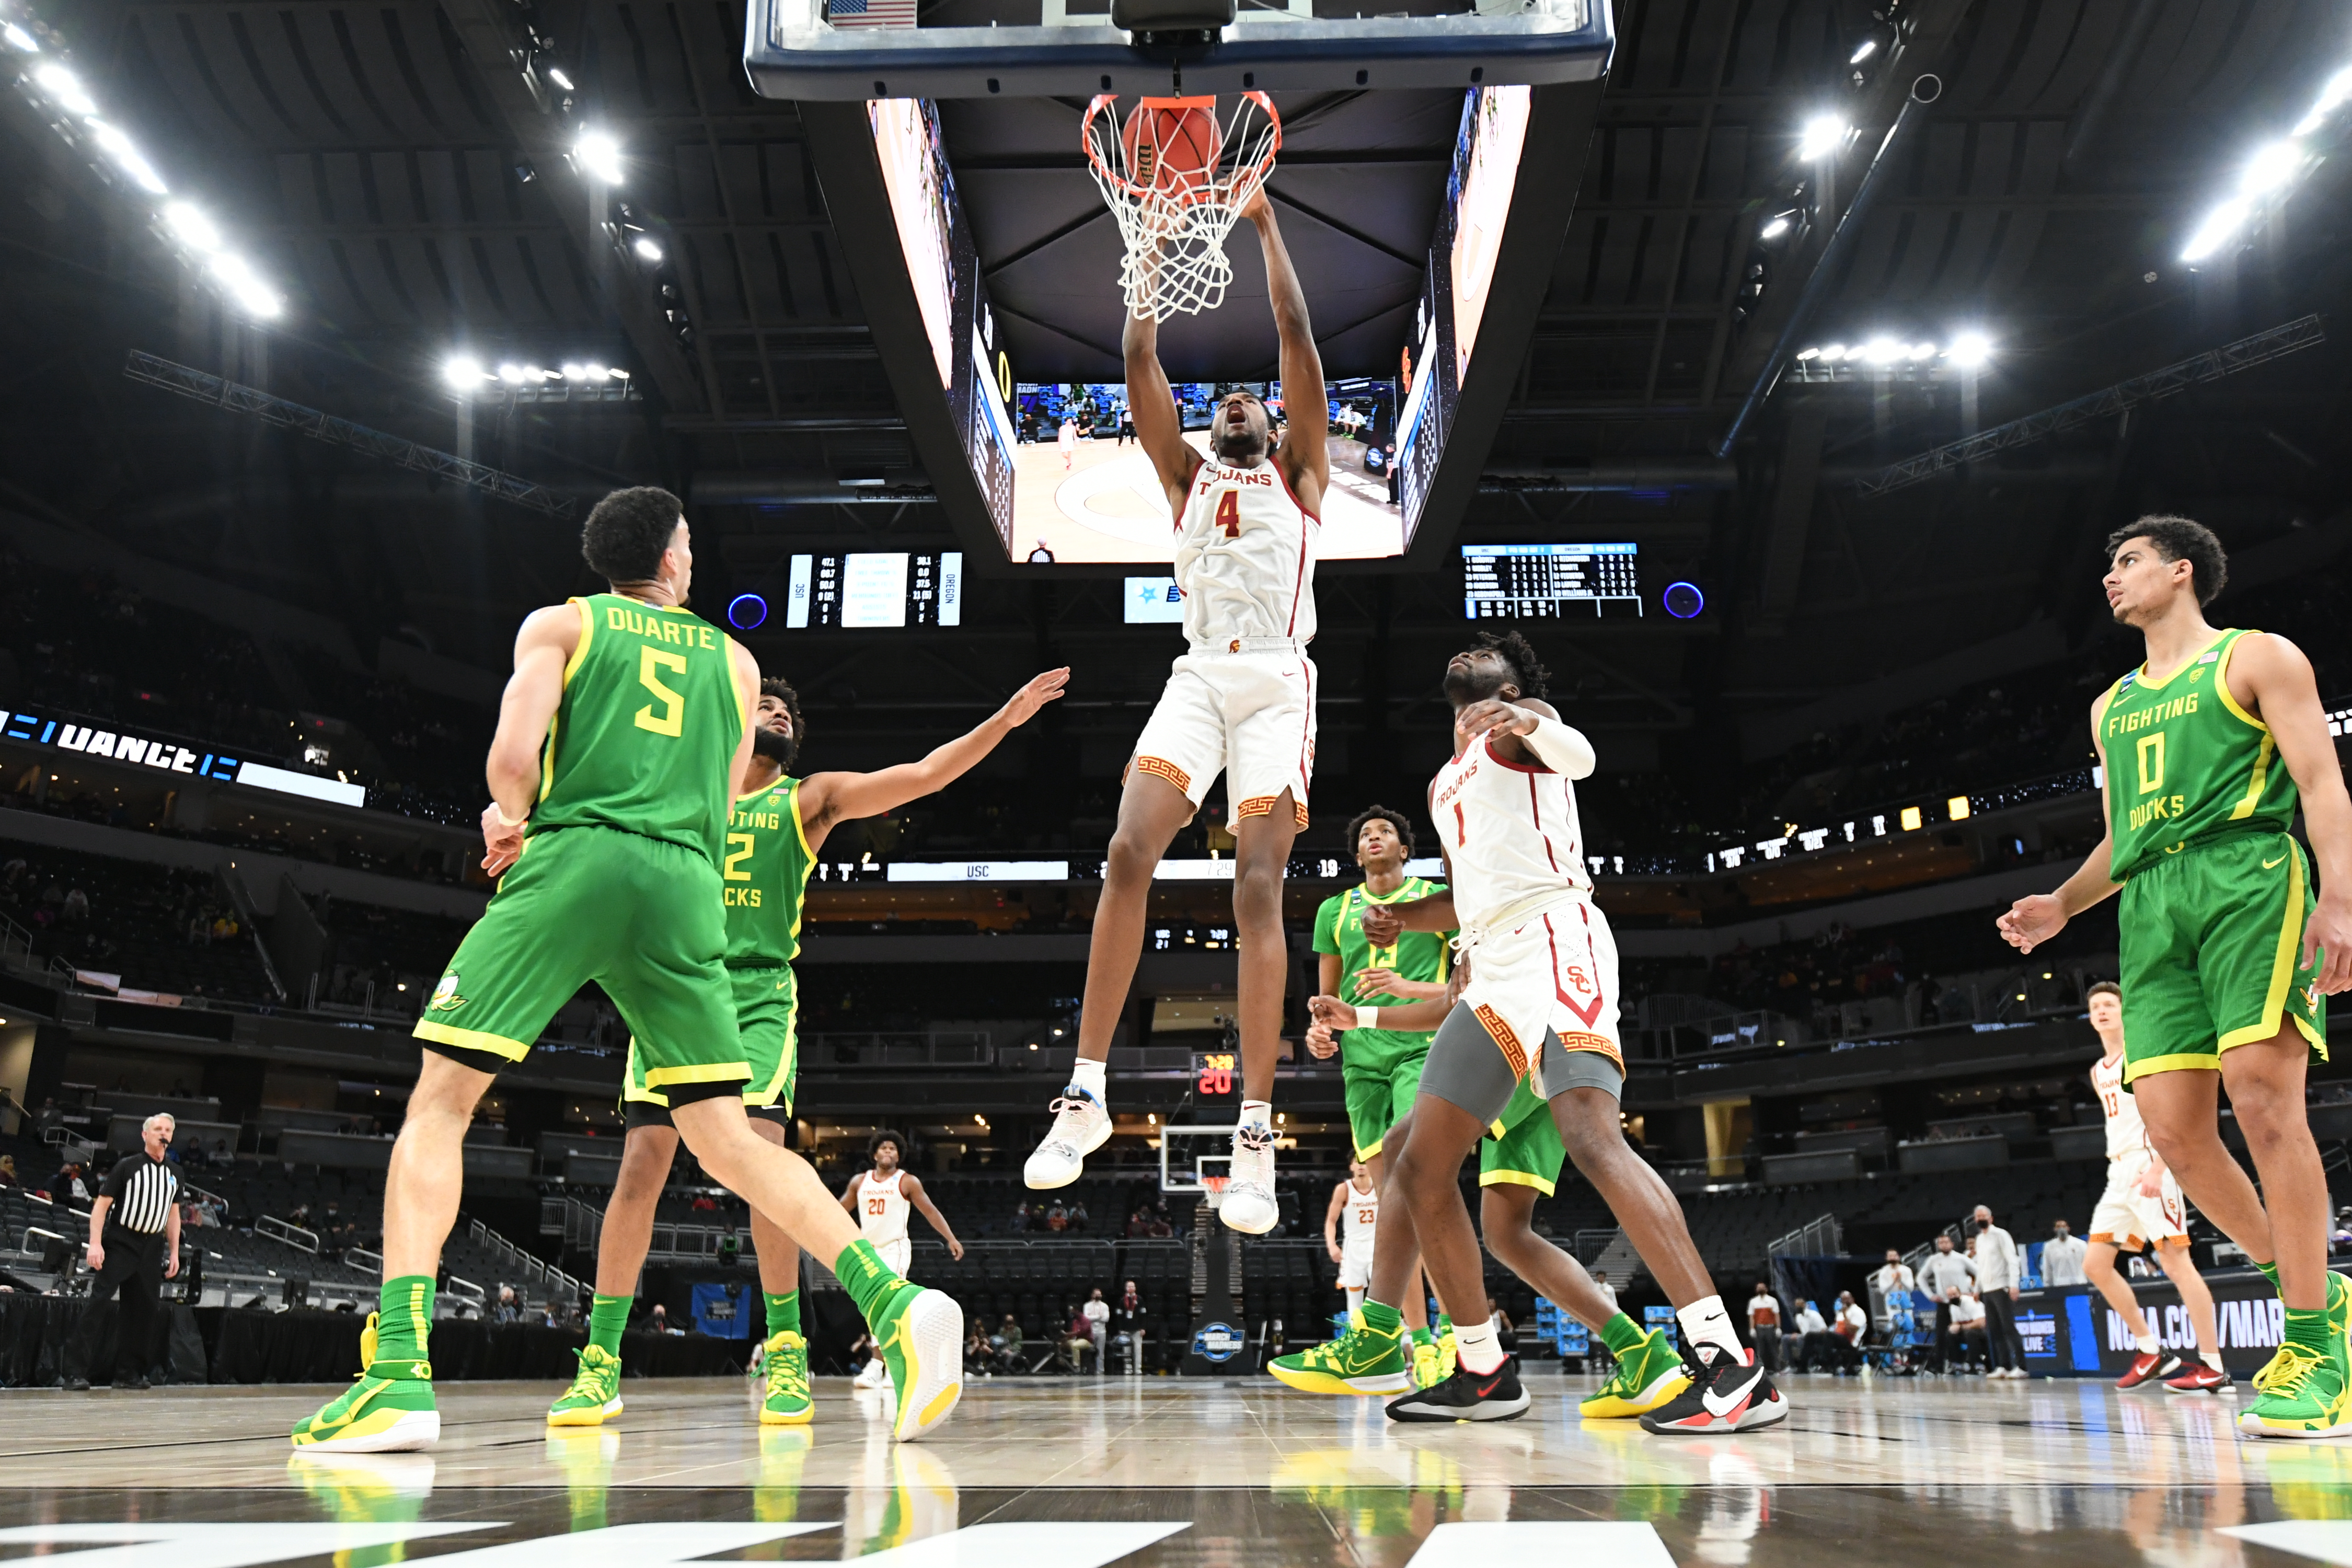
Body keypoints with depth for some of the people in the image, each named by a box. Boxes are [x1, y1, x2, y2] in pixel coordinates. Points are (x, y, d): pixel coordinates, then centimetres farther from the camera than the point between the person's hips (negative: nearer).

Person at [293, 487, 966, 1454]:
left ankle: (400, 1372, -9)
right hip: (686, 889, 3)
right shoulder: (734, 660, 24)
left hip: (575, 864, -3)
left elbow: (513, 755, -2)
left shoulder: (560, 623, 14)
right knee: (728, 1141, 5)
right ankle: (893, 1305, -12)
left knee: (438, 1102, 6)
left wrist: (511, 820, 22)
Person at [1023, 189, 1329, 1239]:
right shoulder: (1187, 476, 24)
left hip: (1276, 681, -2)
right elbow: (1140, 359, 16)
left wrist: (1266, 228, 14)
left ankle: (1257, 1133, -15)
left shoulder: (1299, 474, 19)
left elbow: (1297, 340, 11)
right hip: (1199, 675, 2)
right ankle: (1086, 1091, -13)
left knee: (1258, 886, -12)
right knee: (1127, 854, -18)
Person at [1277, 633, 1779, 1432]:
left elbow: (1579, 757, -17)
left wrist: (1529, 722, -38)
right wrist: (1400, 916, 24)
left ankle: (1730, 1368, -30)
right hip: (1491, 972, 9)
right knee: (1419, 1167, 4)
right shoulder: (1443, 784, 30)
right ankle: (1485, 1373, 13)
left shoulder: (1518, 723, 7)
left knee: (1592, 1135, -28)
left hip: (1553, 939, -9)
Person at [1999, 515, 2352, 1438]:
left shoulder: (2257, 658, 10)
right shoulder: (2112, 707, 27)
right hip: (2152, 907, 6)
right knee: (2169, 1122, -6)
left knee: (2261, 1095, -17)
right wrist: (2062, 906, 13)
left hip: (2250, 877, -6)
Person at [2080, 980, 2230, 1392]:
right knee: (2095, 1265, 5)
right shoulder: (2098, 1072, 20)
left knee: (2175, 1261, -11)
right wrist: (2120, 1168, 16)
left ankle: (2214, 1369, -7)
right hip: (2119, 1173, 9)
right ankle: (2150, 1349, 13)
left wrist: (2156, 1169, -23)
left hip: (2149, 1165, -9)